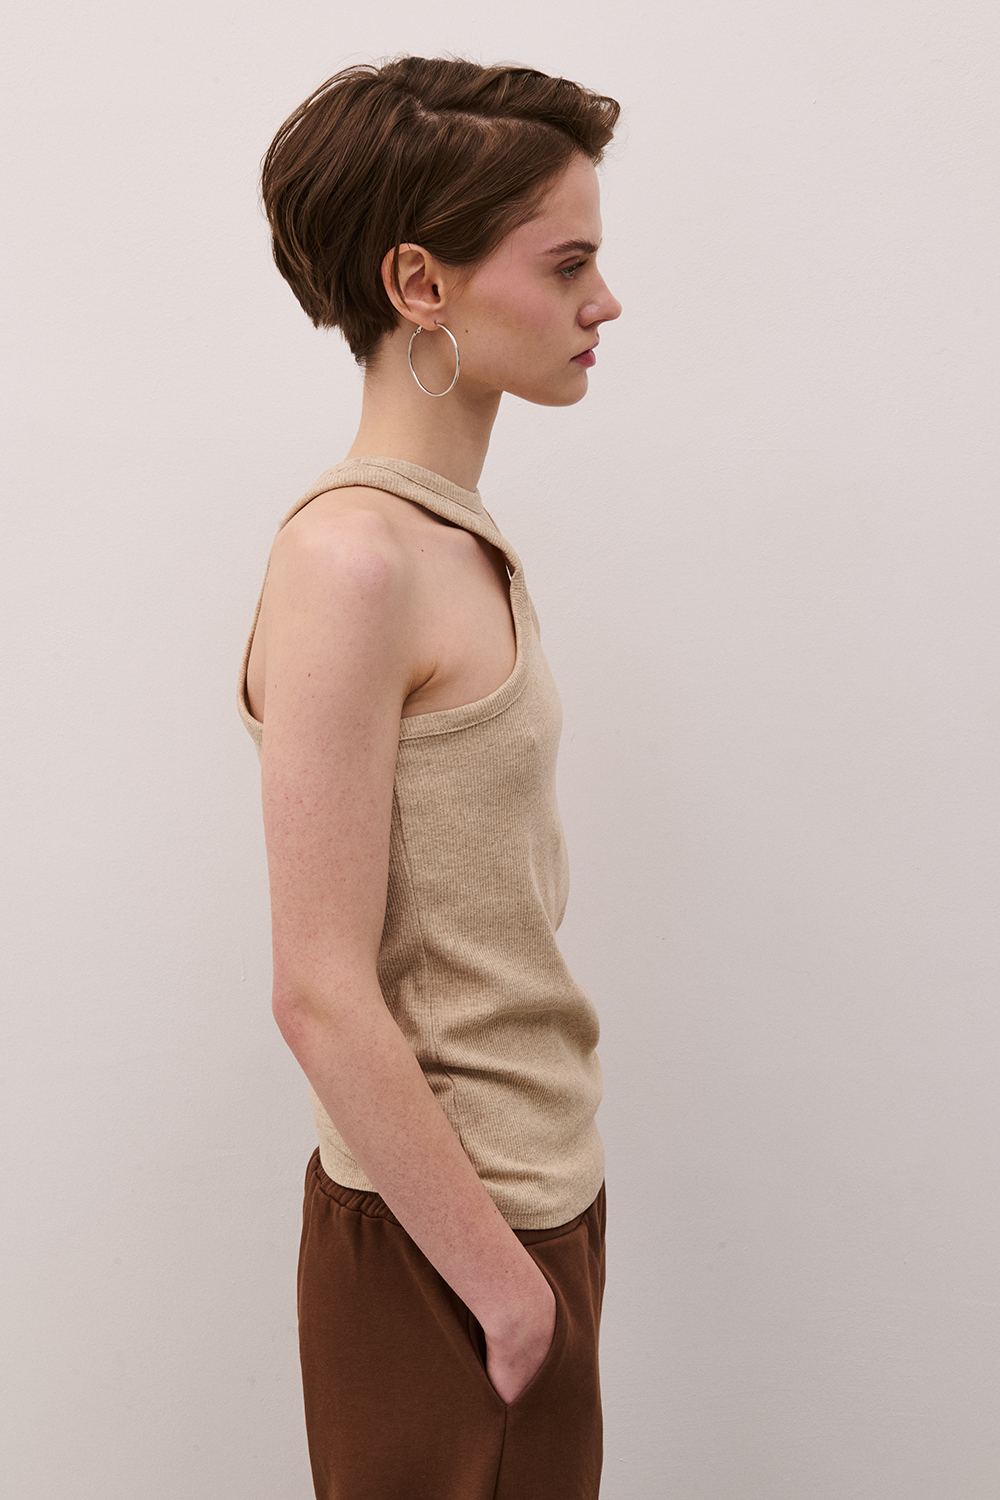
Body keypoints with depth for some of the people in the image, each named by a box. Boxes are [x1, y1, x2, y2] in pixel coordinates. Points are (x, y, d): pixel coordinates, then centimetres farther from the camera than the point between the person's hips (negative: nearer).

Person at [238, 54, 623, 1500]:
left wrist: (542, 1239, 13)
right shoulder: (348, 558, -21)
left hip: (533, 1198, 8)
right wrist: (500, 1279, -15)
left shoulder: (458, 541, 6)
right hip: (440, 1239, -8)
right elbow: (324, 998, -22)